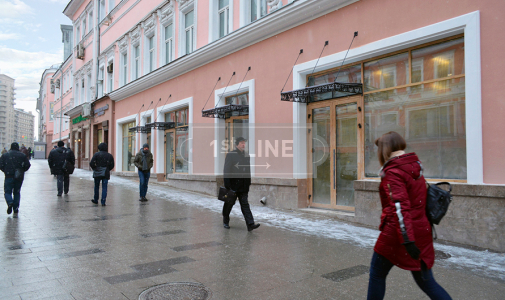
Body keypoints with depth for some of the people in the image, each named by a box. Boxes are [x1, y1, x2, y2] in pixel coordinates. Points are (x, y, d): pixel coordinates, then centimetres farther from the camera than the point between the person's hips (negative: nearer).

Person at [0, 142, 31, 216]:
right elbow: (27, 165, -2)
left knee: (7, 192, 9)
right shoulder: (22, 155, 4)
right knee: (17, 192, 10)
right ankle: (16, 211, 7)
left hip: (9, 176, -1)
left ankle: (10, 203, -22)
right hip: (19, 177, 1)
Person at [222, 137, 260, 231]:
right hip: (232, 186, -4)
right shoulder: (230, 155, -7)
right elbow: (226, 171, -11)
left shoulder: (246, 156, 10)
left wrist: (248, 183, 12)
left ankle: (250, 224, -6)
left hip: (243, 187, 4)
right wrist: (227, 185, -16)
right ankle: (225, 222, 27)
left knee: (245, 204, -1)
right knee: (229, 203, 10)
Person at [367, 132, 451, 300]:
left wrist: (407, 240, -27)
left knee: (377, 274, 12)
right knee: (425, 281, 15)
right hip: (422, 231, 8)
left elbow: (400, 207, -24)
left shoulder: (392, 172, -14)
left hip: (396, 234, -8)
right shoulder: (415, 168, 10)